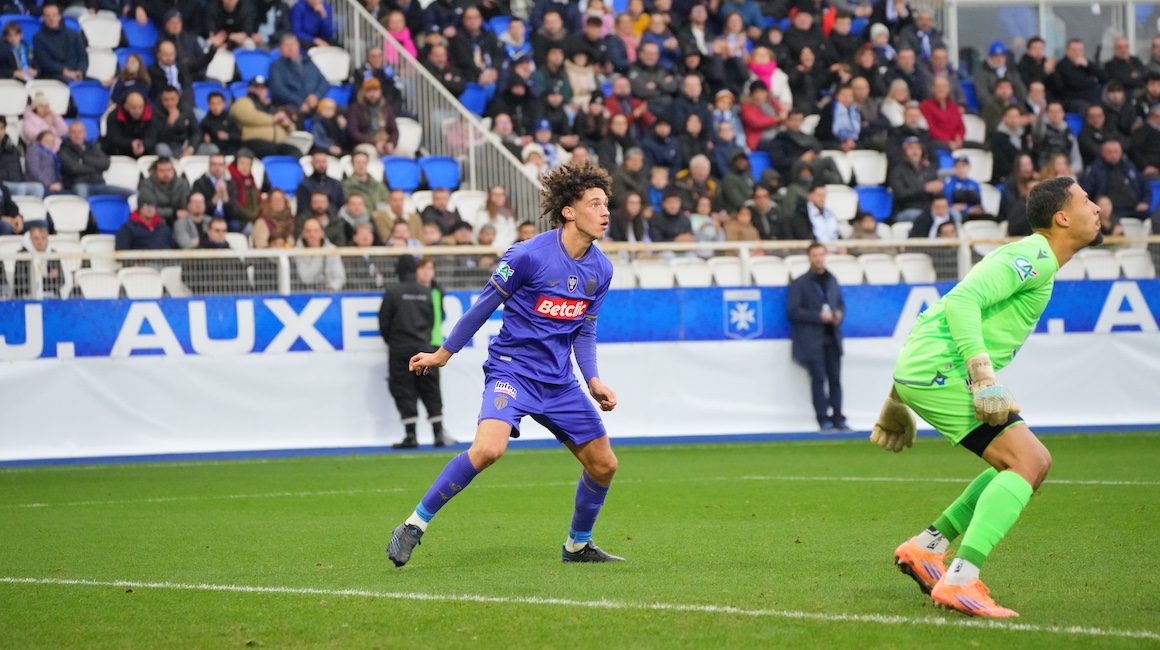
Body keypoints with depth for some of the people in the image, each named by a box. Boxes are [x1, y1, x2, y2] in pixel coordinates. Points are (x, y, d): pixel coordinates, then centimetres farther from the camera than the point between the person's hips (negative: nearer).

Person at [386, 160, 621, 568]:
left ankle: (578, 545, 31)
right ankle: (414, 526, -16)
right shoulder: (528, 255, -16)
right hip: (512, 369, -6)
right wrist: (444, 354, 5)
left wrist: (594, 381, 1)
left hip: (559, 381, 7)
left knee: (603, 465, 7)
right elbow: (485, 304, -4)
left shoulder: (601, 270, 3)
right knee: (488, 448, -29)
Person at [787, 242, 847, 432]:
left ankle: (838, 418, 6)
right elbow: (792, 311, -7)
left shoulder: (832, 281, 14)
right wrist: (819, 316, -15)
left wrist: (839, 314, -1)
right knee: (818, 379, -8)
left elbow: (841, 303, 23)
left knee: (835, 379, 2)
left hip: (832, 338, 5)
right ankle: (823, 419, -6)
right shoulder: (800, 284, -1)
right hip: (811, 340, -5)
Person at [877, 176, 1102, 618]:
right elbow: (962, 300, -23)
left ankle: (927, 547, 14)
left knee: (1033, 463, 13)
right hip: (941, 371, -10)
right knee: (1028, 462, -16)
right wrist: (984, 377, -27)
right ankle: (960, 581, -24)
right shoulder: (1036, 258, -9)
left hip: (926, 373, 10)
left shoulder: (1033, 259, 23)